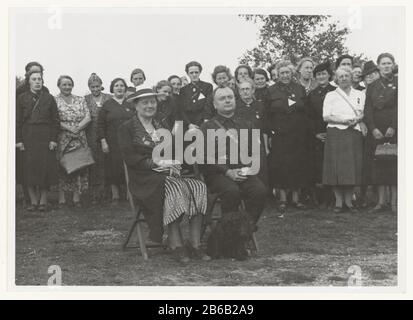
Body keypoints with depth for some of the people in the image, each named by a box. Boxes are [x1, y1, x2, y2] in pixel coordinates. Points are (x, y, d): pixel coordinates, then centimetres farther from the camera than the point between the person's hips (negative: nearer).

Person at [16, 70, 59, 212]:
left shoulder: (49, 98, 5)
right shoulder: (22, 98, 6)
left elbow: (55, 120, 4)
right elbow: (18, 121, 4)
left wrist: (53, 139, -4)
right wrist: (18, 140, -3)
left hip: (45, 137, 0)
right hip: (28, 138, 1)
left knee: (45, 168, -1)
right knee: (29, 168, 1)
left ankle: (43, 200, 9)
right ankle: (33, 201, 9)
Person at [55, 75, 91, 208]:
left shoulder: (80, 100, 12)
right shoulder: (54, 100, 1)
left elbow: (88, 117, 3)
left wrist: (77, 128, -12)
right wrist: (68, 128, -17)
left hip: (79, 138, 3)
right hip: (61, 139, -3)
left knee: (79, 166, 1)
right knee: (61, 167, -3)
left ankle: (76, 197, 6)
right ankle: (61, 199, 2)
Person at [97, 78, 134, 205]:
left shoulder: (130, 104, 10)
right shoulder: (107, 105, 5)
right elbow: (100, 124, 2)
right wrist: (103, 141, -7)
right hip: (112, 143, -1)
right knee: (114, 169, 0)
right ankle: (115, 196, 7)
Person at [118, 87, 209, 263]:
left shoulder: (161, 126, 24)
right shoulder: (126, 128, 6)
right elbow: (129, 158, -5)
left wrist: (174, 163, -2)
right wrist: (155, 162, -16)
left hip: (168, 172, 5)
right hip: (144, 177, -5)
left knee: (199, 186, -24)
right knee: (175, 189, -37)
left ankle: (195, 245, -25)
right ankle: (176, 244, -31)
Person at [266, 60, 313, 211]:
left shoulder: (300, 89, 9)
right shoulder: (271, 91, 4)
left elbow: (306, 113, 7)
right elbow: (267, 115, 2)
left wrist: (307, 133, 0)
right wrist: (270, 132, -7)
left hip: (298, 135, 2)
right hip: (279, 135, -2)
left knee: (298, 165, 4)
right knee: (280, 167, -2)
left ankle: (296, 197, 12)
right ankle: (283, 199, 6)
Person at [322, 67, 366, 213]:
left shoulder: (360, 94, 16)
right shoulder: (330, 95, 9)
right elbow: (326, 117, 0)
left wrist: (359, 120, -7)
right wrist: (344, 120, -12)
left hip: (354, 134, 2)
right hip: (336, 134, -2)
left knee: (353, 168, -1)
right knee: (337, 168, -5)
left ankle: (349, 200, 9)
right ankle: (338, 202, 3)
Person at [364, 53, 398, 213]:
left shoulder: (398, 83, 4)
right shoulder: (372, 86, 13)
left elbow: (399, 107, -4)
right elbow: (368, 110, 6)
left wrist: (393, 127, -13)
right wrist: (373, 129, -7)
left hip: (394, 129, -3)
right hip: (376, 131, 3)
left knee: (394, 163, -4)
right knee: (378, 165, 0)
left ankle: (394, 201, 0)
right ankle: (381, 201, 3)